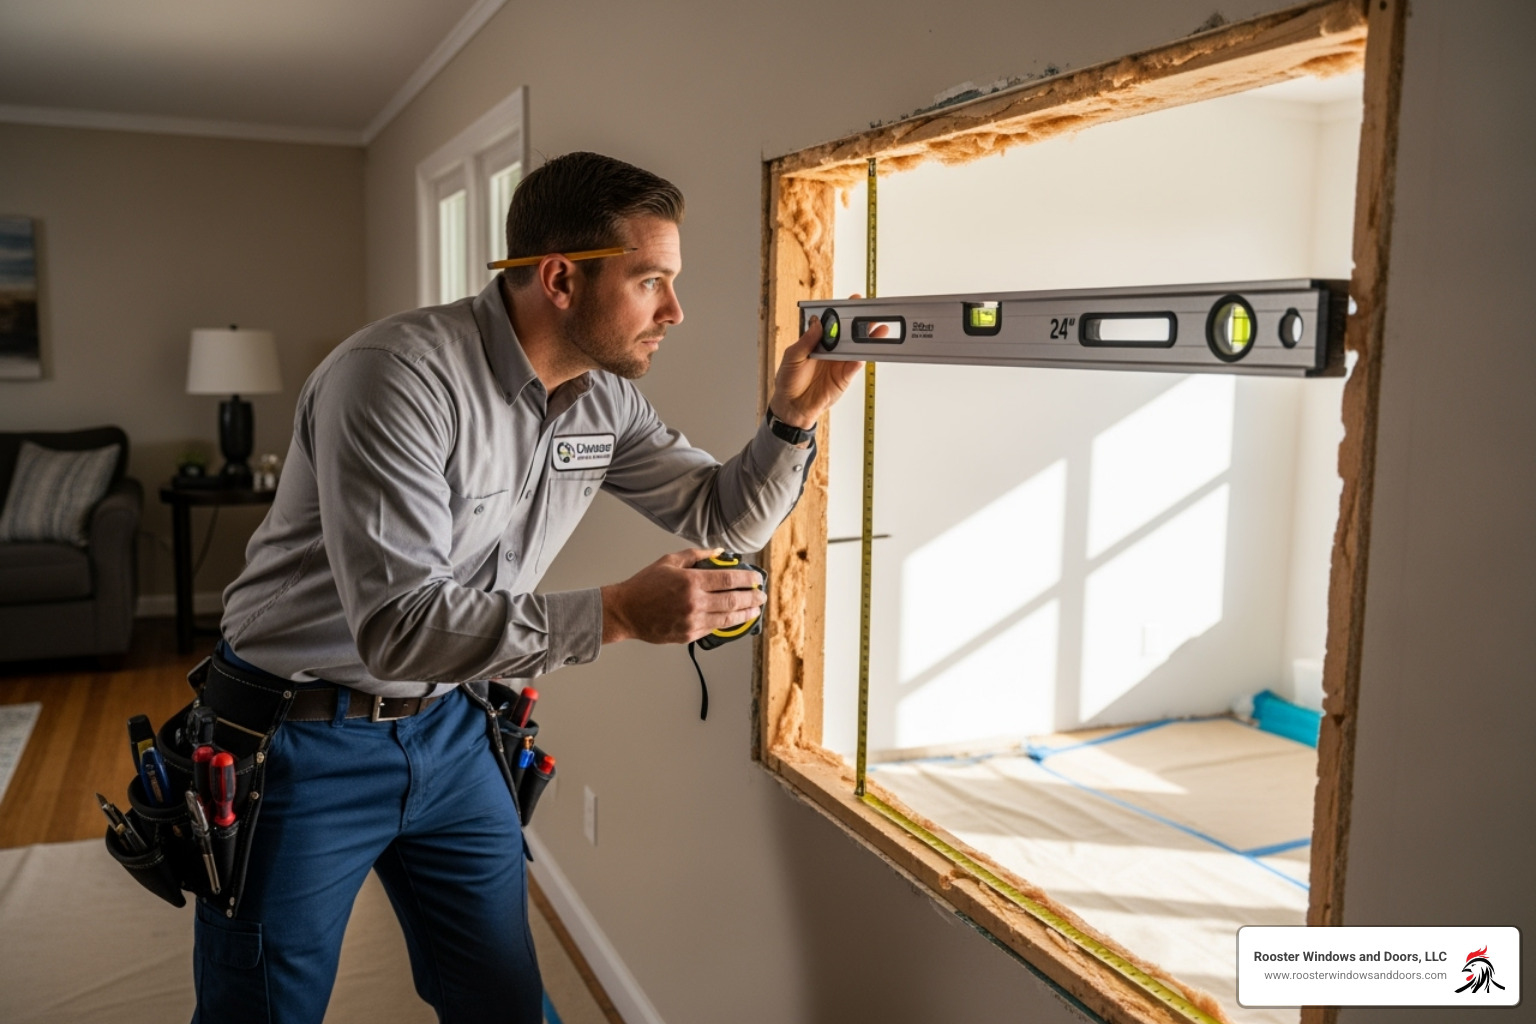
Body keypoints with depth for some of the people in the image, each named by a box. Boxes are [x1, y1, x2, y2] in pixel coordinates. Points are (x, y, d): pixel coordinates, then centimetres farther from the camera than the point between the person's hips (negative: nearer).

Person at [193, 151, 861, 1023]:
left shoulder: (605, 397, -3)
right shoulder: (398, 377, -26)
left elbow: (723, 520, 5)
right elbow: (397, 624, -32)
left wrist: (795, 419, -12)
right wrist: (617, 614, -35)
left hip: (449, 726, 6)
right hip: (305, 742, -6)